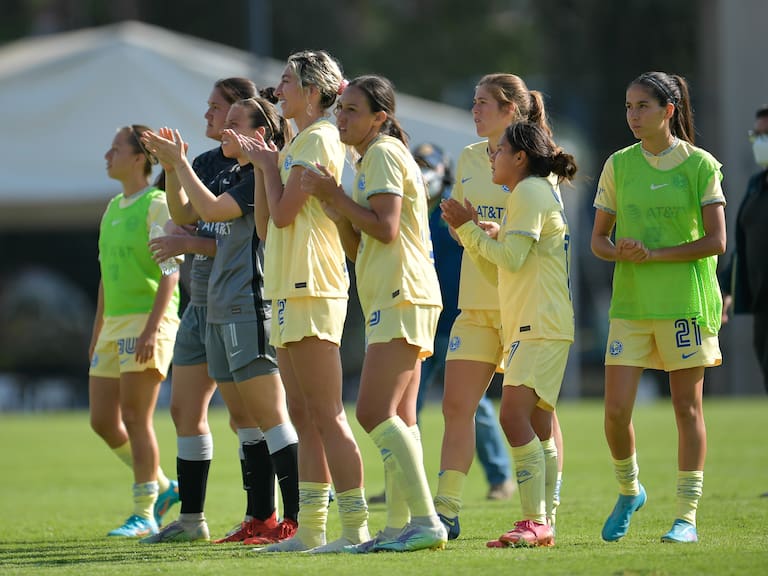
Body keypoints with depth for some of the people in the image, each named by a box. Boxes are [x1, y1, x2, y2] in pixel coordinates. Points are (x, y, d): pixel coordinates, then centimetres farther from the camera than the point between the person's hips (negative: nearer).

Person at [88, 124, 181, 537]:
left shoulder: (157, 205, -9)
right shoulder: (113, 208, 17)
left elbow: (170, 272, -15)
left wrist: (151, 328, -23)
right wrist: (97, 332, 22)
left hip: (149, 322, -9)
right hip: (115, 324, 9)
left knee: (135, 419, -8)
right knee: (102, 421, 6)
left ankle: (144, 514, -2)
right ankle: (162, 487, 20)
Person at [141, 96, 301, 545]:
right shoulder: (229, 177, 16)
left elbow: (211, 209, -20)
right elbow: (185, 213, 23)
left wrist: (180, 161, -12)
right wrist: (173, 166, 9)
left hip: (251, 308, -10)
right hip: (222, 311, 10)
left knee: (269, 415, -11)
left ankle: (296, 519, -13)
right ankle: (263, 519, 16)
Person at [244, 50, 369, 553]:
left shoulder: (318, 139, -9)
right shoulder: (299, 142, 20)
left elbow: (283, 211, -15)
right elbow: (266, 214, 20)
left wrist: (269, 164, -1)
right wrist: (264, 166, 11)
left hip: (312, 287, -10)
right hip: (293, 286, 10)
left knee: (325, 415, -11)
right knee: (304, 415, 9)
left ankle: (356, 526, -12)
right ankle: (311, 529, 11)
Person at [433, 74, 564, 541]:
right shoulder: (470, 158, 12)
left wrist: (486, 230, -24)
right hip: (477, 300, 6)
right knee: (457, 406, 0)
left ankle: (545, 515, 5)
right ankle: (446, 512, 3)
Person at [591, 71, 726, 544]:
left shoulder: (700, 165, -3)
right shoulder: (619, 165, 7)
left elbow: (716, 241, -8)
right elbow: (599, 239, 10)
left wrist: (654, 254, -16)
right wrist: (621, 252, -13)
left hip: (686, 301, -3)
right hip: (630, 304, 3)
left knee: (687, 407, 0)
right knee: (616, 410, -5)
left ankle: (687, 516, 7)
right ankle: (629, 490, 21)